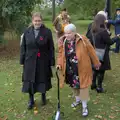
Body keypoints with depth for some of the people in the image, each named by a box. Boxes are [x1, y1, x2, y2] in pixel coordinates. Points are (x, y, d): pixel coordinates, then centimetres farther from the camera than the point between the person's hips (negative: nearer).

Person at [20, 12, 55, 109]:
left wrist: (52, 61, -7)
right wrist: (22, 60, 3)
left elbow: (51, 48, -5)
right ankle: (31, 100, 27)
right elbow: (23, 47, 5)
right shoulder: (27, 32, 0)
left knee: (43, 80, 13)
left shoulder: (47, 32, -7)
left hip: (43, 61, -1)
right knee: (30, 80, 8)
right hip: (30, 61, 2)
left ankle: (43, 96, 38)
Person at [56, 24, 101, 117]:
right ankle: (78, 99, 46)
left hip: (82, 69, -4)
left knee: (82, 86, 3)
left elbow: (91, 52, -5)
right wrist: (59, 64, -13)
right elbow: (61, 54, 4)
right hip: (70, 70, 4)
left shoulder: (82, 40, -15)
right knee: (74, 85, 20)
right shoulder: (62, 41, -5)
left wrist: (96, 63, 3)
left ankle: (84, 106, 20)